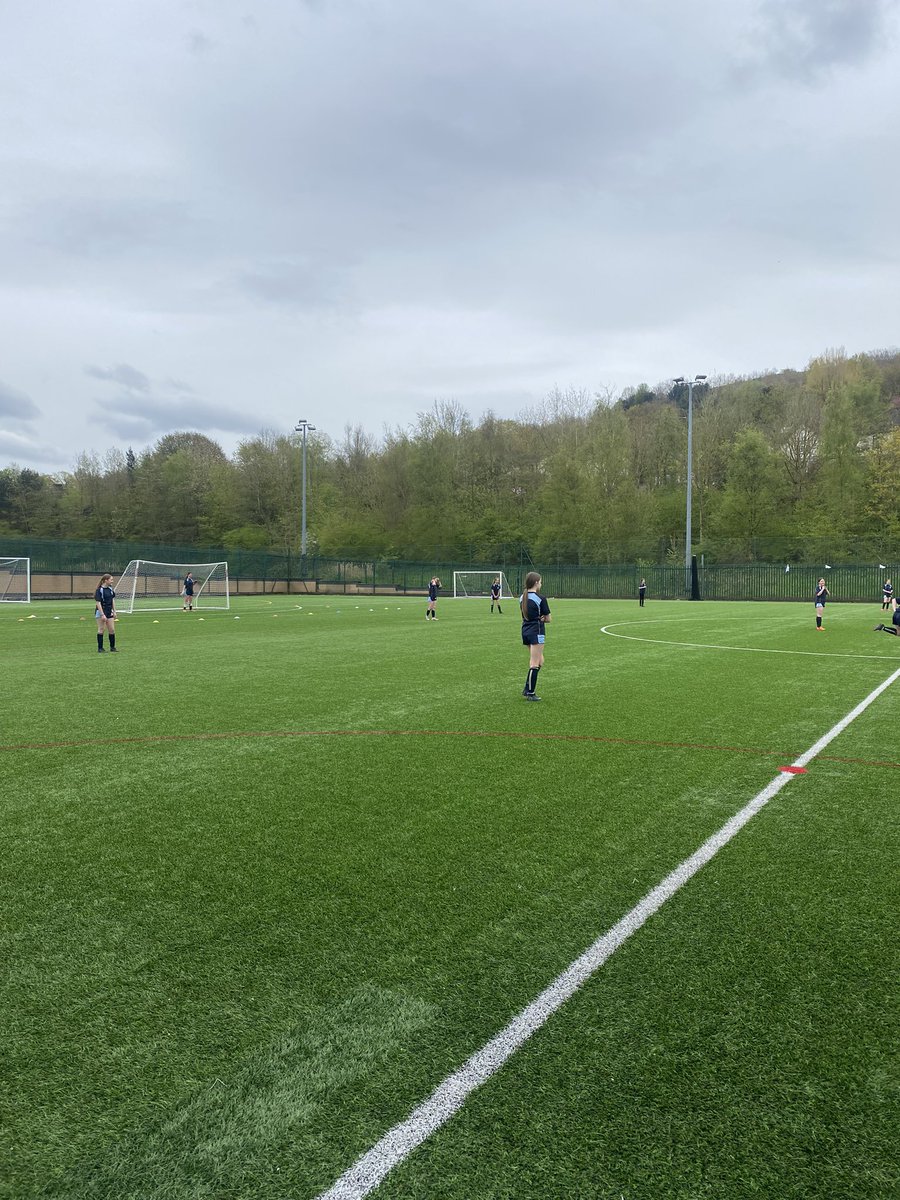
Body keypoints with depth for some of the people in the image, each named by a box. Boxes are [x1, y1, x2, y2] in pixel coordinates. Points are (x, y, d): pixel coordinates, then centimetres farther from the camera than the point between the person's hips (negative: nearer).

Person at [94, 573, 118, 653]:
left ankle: (112, 647, 13)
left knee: (112, 630, 5)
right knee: (101, 630, 1)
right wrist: (102, 614, -20)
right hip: (101, 612, -6)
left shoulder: (110, 589, 6)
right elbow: (98, 603, -16)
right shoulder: (100, 590, -14)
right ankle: (100, 648, 9)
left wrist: (114, 611, 12)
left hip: (109, 612, 6)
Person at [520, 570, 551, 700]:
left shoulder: (522, 597, 8)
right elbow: (548, 618, -8)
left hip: (525, 630, 8)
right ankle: (530, 693, 2)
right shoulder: (540, 598, -13)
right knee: (534, 664, -1)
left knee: (540, 661, 18)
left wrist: (538, 618, 0)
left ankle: (527, 688, 13)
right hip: (536, 632, -8)